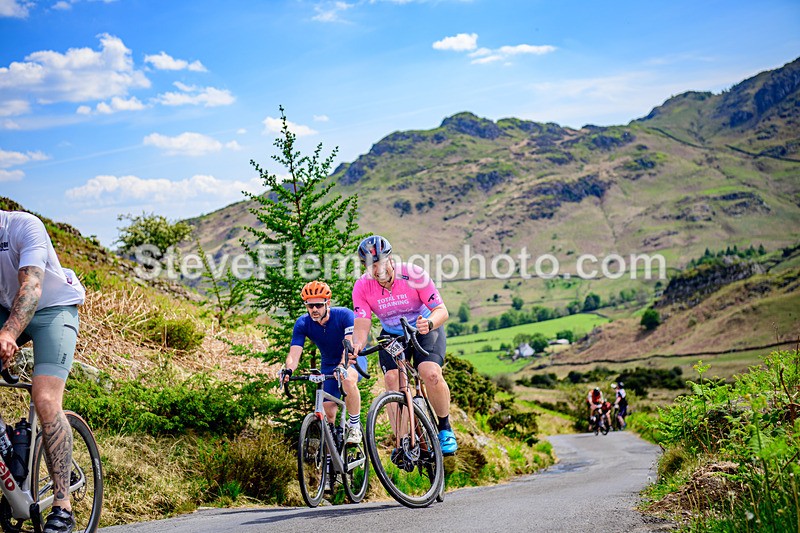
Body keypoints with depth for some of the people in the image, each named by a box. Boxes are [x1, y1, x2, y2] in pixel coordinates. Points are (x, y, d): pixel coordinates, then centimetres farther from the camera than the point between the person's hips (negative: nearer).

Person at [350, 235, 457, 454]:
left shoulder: (413, 275, -25)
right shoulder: (362, 288, -17)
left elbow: (442, 310, -24)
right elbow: (362, 323, -22)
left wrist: (429, 323, -47)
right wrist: (357, 344, -44)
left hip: (426, 330, -3)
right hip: (391, 335, 3)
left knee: (431, 373, -28)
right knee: (392, 379, -22)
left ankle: (445, 429, -5)